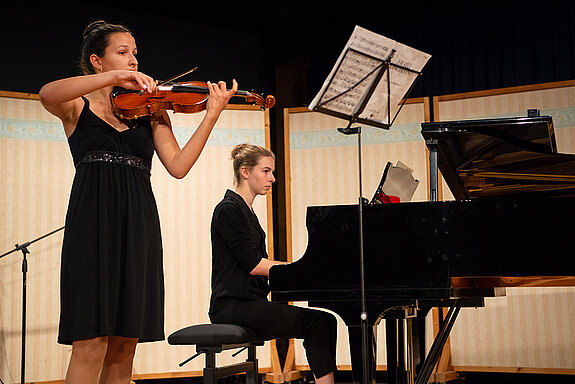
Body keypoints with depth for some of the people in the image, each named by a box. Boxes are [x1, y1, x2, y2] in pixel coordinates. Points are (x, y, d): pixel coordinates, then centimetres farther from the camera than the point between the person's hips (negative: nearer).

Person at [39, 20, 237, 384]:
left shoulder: (151, 110, 16)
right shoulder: (78, 108, 8)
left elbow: (178, 166, 3)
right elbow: (47, 94, -17)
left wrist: (212, 115, -6)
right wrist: (116, 77, -23)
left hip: (139, 227, 3)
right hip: (93, 223, -3)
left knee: (124, 345, 3)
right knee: (91, 343, -10)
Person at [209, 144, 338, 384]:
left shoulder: (246, 212, 21)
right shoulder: (228, 210, -8)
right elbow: (252, 264, -15)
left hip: (250, 303, 9)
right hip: (233, 306, -9)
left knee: (324, 322, -8)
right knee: (321, 322, -20)